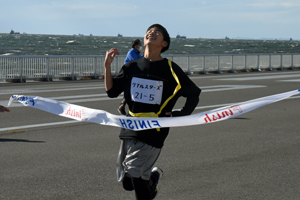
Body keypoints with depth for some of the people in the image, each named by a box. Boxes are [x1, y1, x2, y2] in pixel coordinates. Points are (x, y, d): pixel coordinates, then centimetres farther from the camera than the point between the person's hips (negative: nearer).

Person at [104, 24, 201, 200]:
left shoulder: (170, 69, 0)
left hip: (154, 131, -5)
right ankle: (153, 175, 37)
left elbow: (194, 93, 9)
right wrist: (107, 65, -1)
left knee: (134, 173, -18)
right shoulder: (131, 67, 9)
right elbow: (112, 91, 8)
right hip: (130, 128, 5)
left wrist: (181, 115, -3)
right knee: (126, 182, 8)